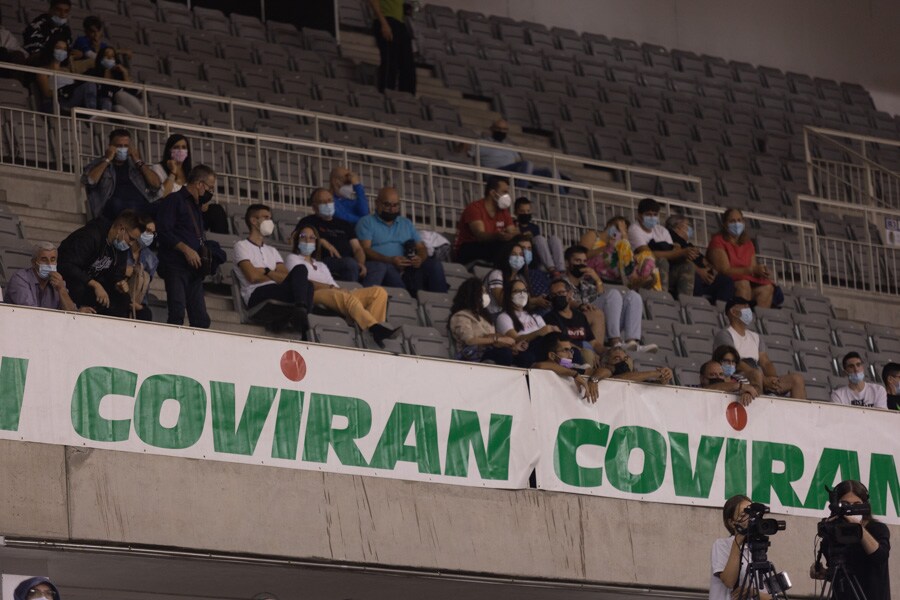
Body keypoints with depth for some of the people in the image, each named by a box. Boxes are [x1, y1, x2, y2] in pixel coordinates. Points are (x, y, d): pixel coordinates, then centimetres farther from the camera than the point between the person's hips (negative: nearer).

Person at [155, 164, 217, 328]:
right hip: (176, 266, -8)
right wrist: (185, 249, -18)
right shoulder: (174, 200, -2)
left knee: (200, 318, 0)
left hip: (194, 268, 8)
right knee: (177, 314, -16)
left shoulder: (196, 206, 23)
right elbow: (163, 231, -13)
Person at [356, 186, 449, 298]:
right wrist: (390, 260, -20)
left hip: (407, 268, 4)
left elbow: (421, 248, 20)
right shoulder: (366, 222, 12)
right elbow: (365, 250, -3)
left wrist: (420, 259, -7)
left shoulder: (406, 223, 27)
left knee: (434, 265, -21)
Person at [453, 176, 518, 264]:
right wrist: (498, 236, -49)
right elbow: (480, 235, -27)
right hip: (467, 251, -7)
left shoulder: (503, 211, 9)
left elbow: (512, 233, -1)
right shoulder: (475, 208, -13)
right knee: (501, 246, -34)